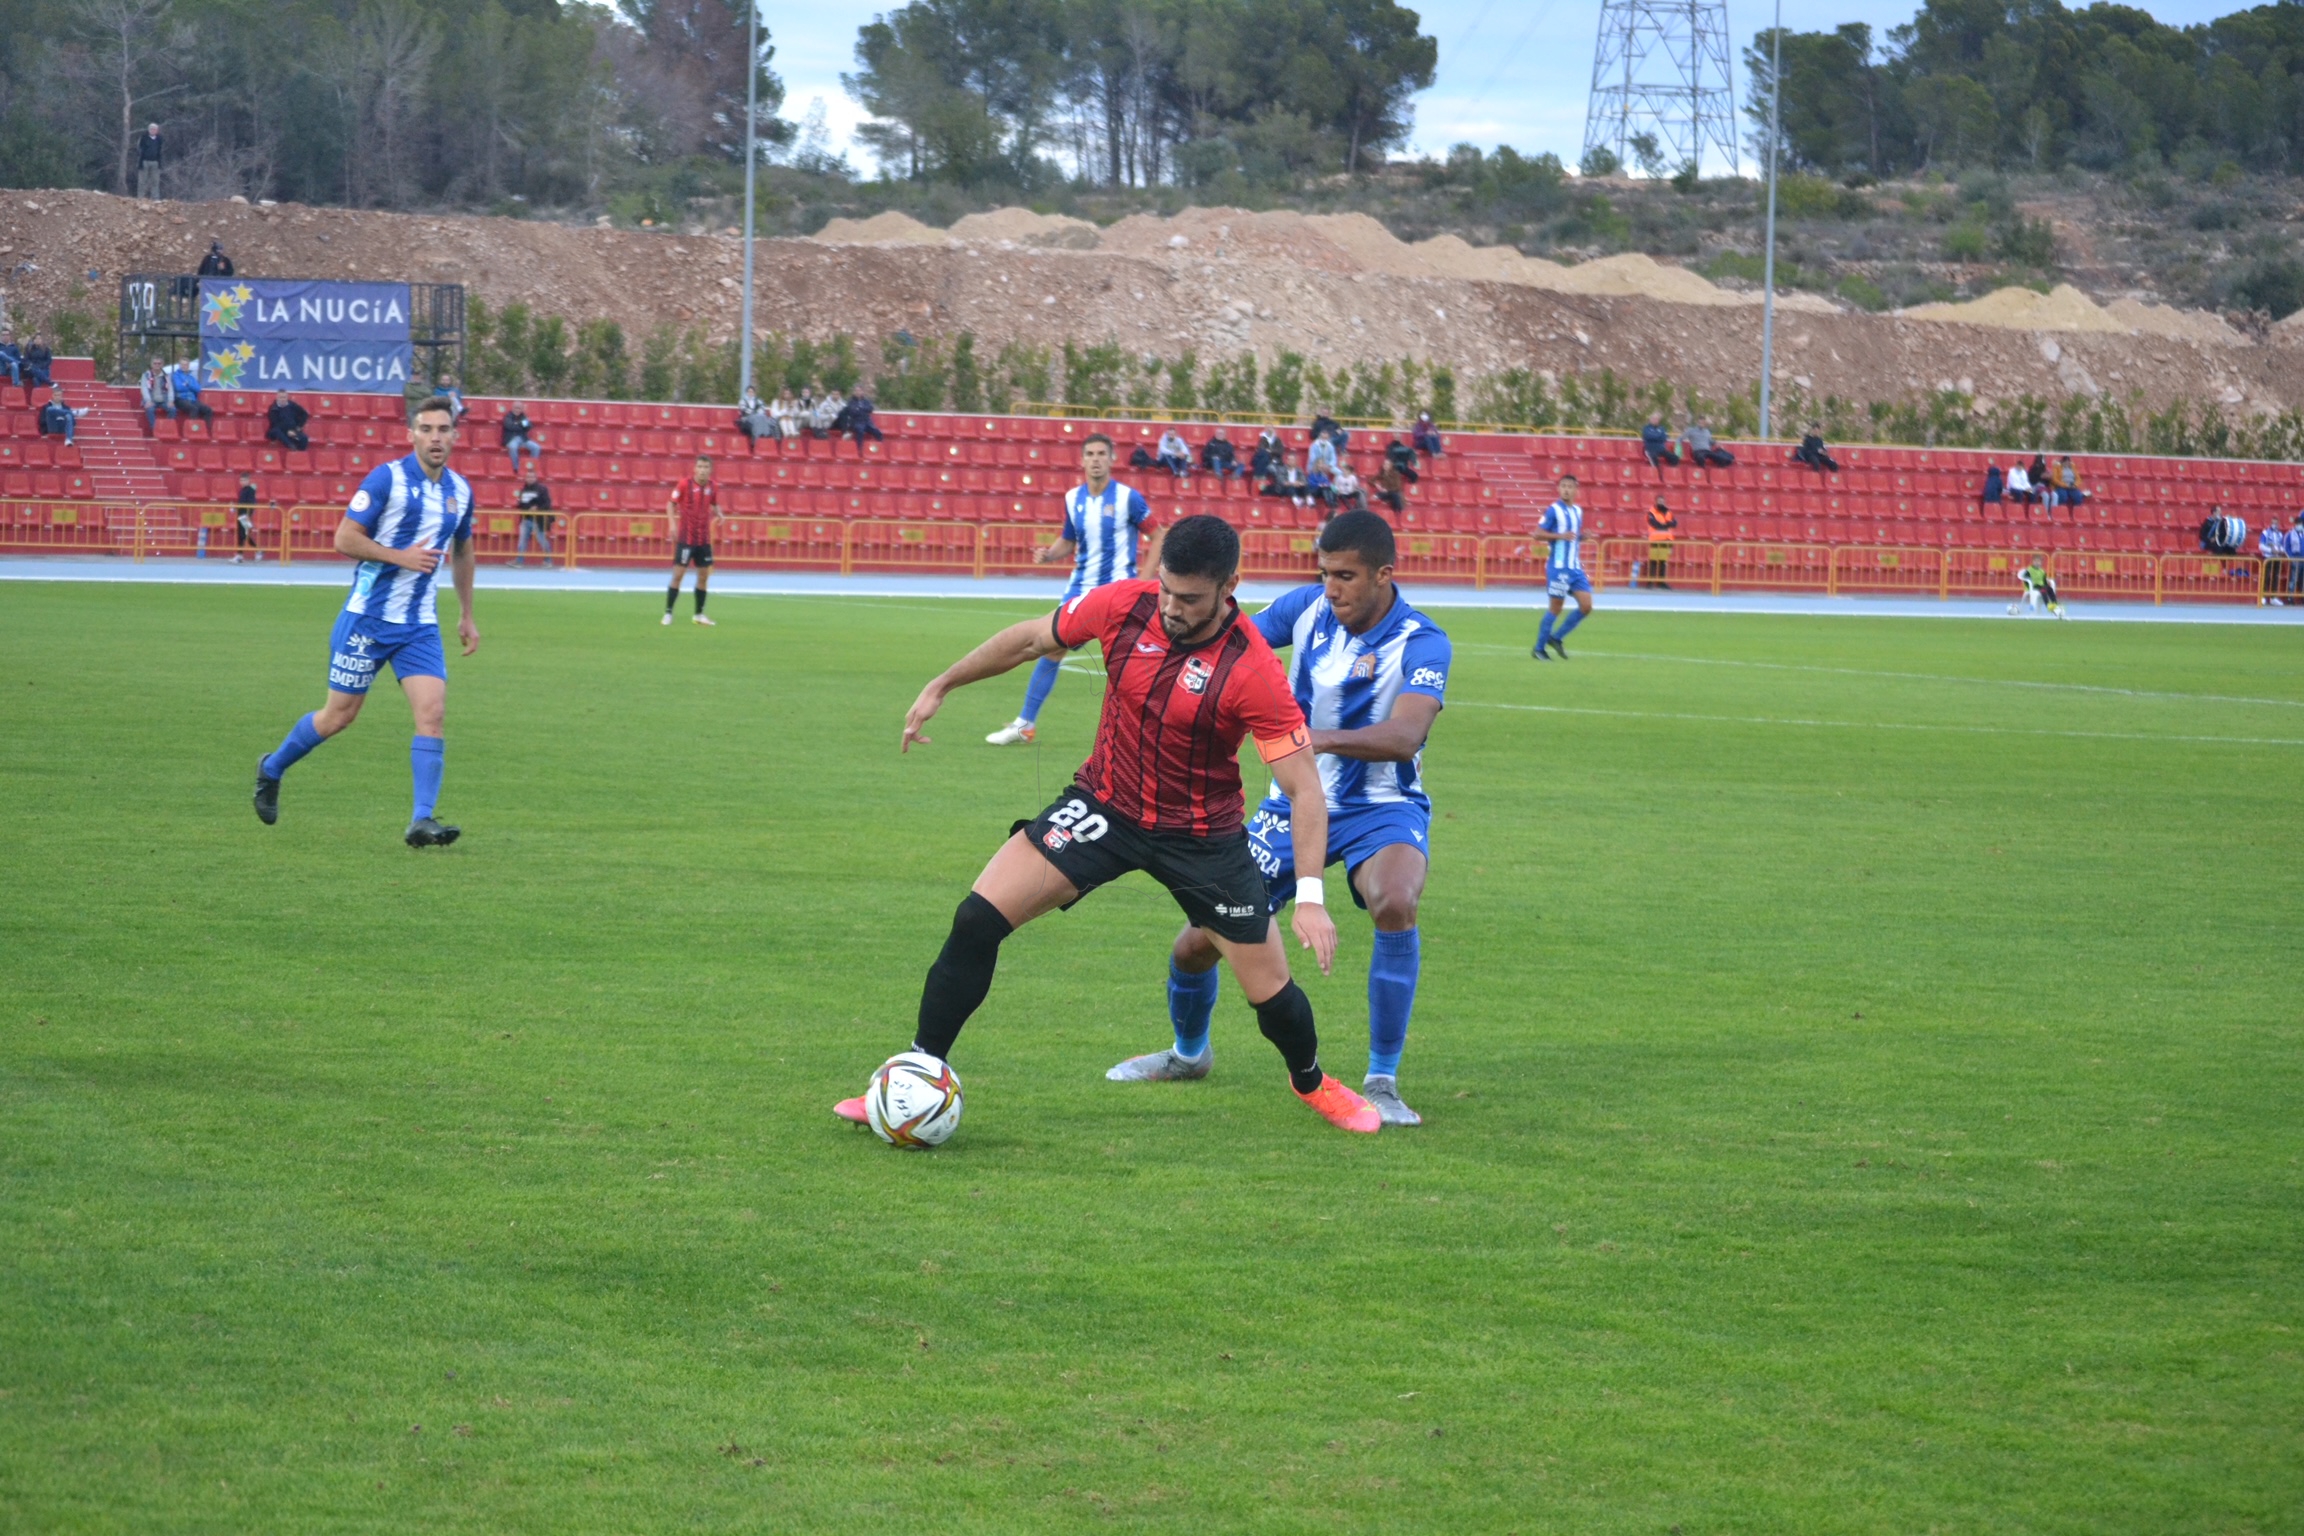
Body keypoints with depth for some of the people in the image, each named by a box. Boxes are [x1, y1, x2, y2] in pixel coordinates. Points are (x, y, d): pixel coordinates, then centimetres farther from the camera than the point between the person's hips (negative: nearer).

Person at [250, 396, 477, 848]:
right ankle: (272, 768, 31)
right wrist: (401, 556, -20)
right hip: (368, 618, -4)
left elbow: (462, 551, 23)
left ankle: (421, 822, -14)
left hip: (420, 624, 4)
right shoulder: (387, 478, -11)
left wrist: (467, 615, 24)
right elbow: (345, 539, -13)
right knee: (340, 715, 5)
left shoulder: (460, 490, 7)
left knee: (433, 713, -13)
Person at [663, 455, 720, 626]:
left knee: (703, 576, 8)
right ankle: (668, 613, 1)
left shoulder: (711, 486, 2)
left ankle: (699, 614, 20)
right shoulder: (685, 484, -11)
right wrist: (673, 523, -19)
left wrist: (718, 513, -5)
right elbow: (671, 504, -6)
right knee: (678, 575, -6)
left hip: (704, 539, 5)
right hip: (686, 537, -5)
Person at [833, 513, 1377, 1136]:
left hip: (1203, 837, -2)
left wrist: (1310, 897, -30)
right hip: (1104, 805, 2)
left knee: (1270, 990, 3)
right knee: (978, 919, -14)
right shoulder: (1122, 605, -15)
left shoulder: (1254, 670, -25)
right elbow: (1029, 639, 4)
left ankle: (1312, 1082, 38)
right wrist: (940, 687, 9)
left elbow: (1304, 788, -22)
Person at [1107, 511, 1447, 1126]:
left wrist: (1325, 739, -53)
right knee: (1197, 942, 2)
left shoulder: (1421, 644, -21)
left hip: (1381, 809, -4)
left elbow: (1405, 735, -36)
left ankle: (1382, 1084, -23)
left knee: (1395, 904, -37)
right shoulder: (1308, 607, -6)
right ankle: (1188, 1053, 37)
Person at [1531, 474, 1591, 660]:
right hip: (1558, 567, -7)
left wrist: (1582, 536, 3)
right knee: (1556, 608, -3)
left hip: (1575, 567, 7)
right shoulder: (1554, 510, -10)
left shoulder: (1578, 511, 12)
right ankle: (1539, 649, 10)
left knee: (1586, 606, -1)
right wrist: (1561, 536, -23)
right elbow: (1538, 533, -12)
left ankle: (1556, 638, 13)